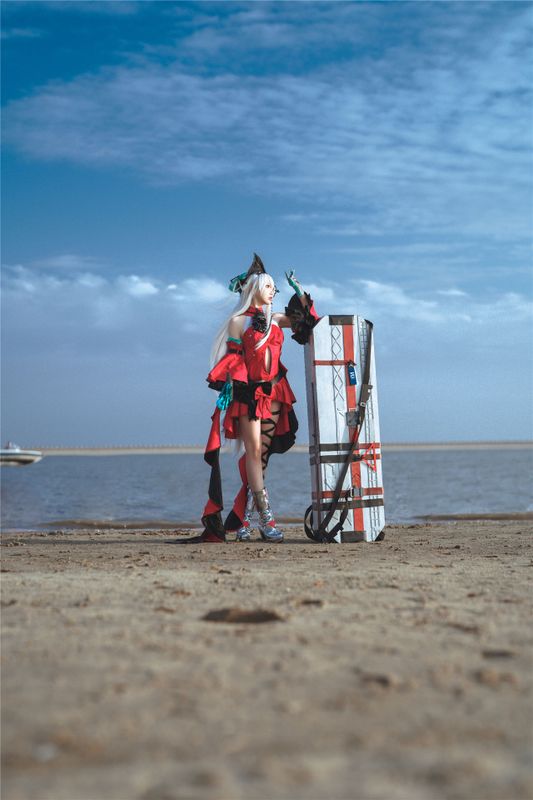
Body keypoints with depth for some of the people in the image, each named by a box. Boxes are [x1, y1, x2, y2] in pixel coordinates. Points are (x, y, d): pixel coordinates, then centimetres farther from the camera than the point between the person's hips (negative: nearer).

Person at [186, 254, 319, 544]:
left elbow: (307, 320, 19)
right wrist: (236, 389, -11)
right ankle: (266, 519, -14)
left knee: (262, 454, 4)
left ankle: (241, 520, 9)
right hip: (249, 392, -6)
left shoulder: (275, 319, 14)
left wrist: (300, 292, 7)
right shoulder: (238, 321, 0)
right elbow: (230, 362, -2)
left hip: (274, 392, 6)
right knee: (254, 452, -11)